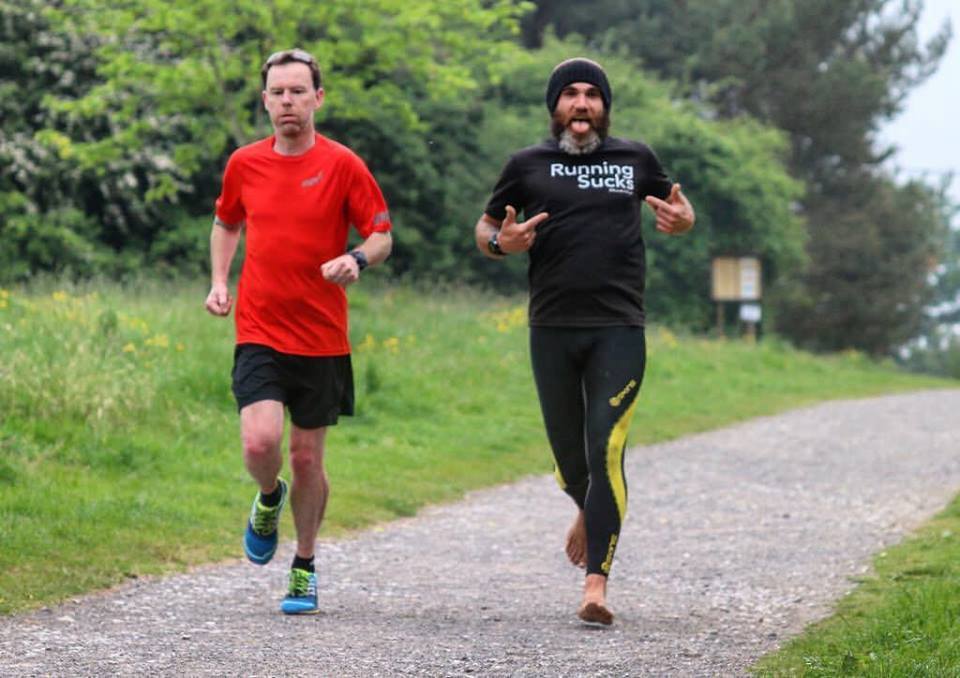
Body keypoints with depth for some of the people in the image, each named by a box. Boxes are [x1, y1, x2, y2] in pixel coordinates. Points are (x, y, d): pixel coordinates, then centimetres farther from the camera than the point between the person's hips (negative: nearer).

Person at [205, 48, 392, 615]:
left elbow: (382, 235, 1)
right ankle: (269, 500, 19)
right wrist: (219, 281, 8)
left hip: (322, 336, -1)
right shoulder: (245, 164, 4)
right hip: (259, 330, 1)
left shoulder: (343, 165, -4)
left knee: (307, 458, 6)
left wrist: (357, 260, -21)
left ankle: (305, 568, 26)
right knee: (260, 442, -18)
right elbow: (226, 224, 23)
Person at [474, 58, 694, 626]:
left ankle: (597, 585, -16)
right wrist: (501, 243, -8)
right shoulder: (528, 166, 8)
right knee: (569, 457, 9)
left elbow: (676, 211, 23)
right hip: (552, 331, 1)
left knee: (606, 453, -14)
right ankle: (589, 510, 46)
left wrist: (682, 219, -2)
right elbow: (485, 227, 16)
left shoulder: (636, 159, 9)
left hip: (619, 330, -1)